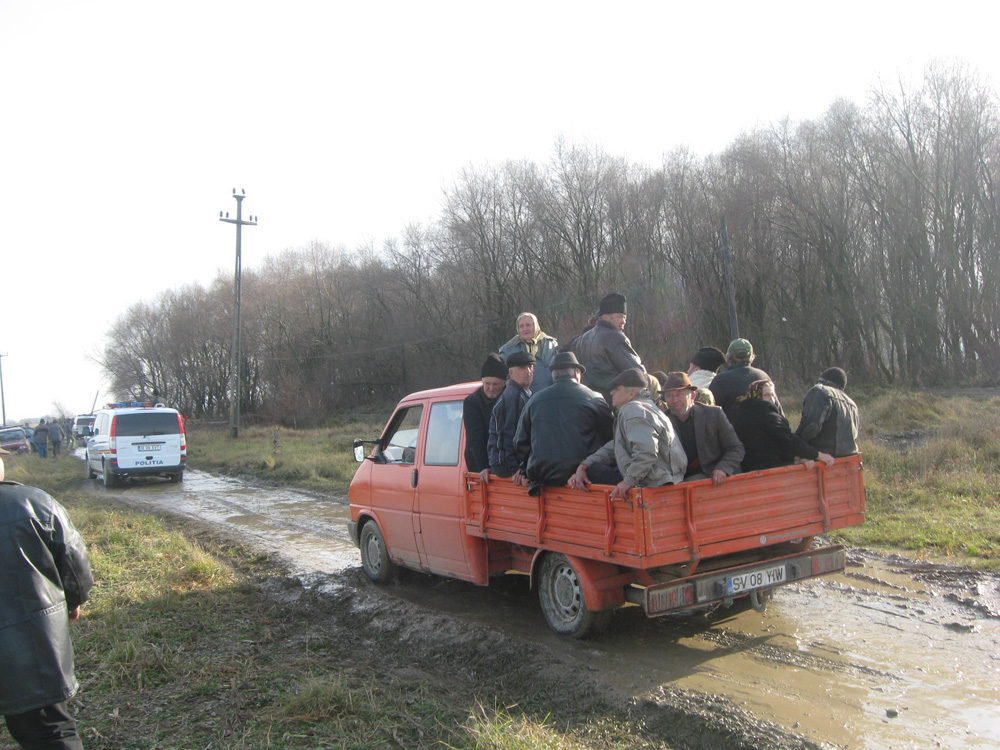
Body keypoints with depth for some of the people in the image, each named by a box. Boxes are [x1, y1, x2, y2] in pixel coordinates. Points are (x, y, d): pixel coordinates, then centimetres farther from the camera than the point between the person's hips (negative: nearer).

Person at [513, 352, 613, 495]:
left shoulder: (534, 400, 9)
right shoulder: (593, 398, 1)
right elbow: (610, 436, 8)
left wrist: (526, 472, 23)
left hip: (542, 477, 4)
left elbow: (520, 442, 13)